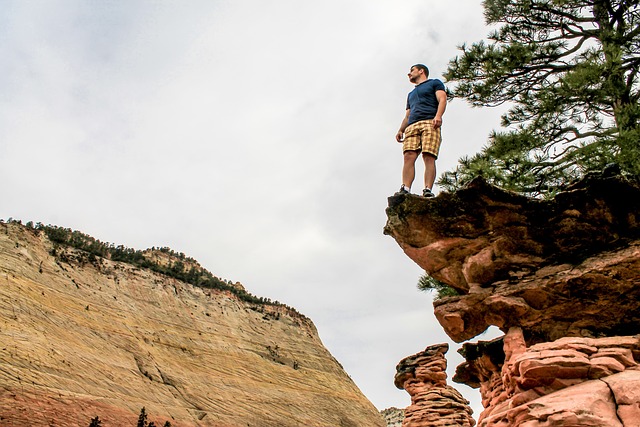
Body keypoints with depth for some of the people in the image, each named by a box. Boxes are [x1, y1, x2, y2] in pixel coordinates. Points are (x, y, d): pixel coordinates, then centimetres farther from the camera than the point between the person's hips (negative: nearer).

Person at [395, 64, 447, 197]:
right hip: (412, 126, 5)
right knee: (409, 156, -18)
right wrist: (400, 130, 13)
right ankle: (405, 189, -31)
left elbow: (442, 99, 3)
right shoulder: (411, 94, 39)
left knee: (429, 157, -21)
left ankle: (428, 190, -32)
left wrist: (438, 116, -16)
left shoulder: (435, 83, 21)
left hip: (430, 123, -5)